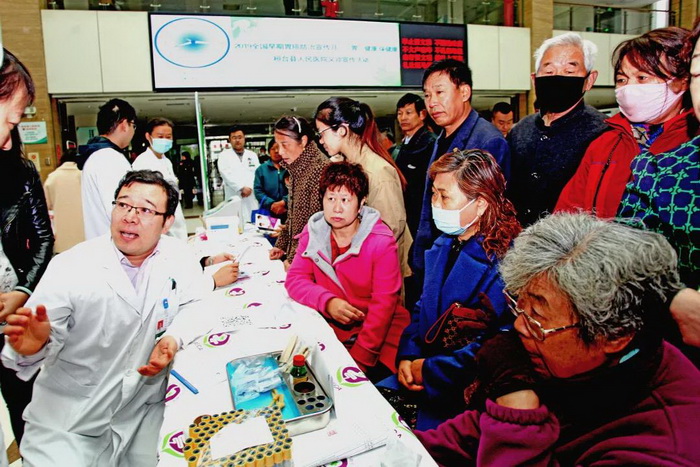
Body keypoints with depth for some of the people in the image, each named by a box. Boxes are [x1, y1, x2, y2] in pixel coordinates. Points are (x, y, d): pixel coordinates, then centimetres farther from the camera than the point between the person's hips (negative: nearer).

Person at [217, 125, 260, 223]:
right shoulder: (224, 155, 8)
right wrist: (242, 188, -15)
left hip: (252, 199, 3)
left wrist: (250, 187, -13)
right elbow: (227, 174, -7)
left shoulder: (252, 155, 16)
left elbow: (257, 173, 4)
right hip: (234, 199, -2)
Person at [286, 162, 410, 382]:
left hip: (381, 333, -3)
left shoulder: (381, 240, -13)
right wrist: (327, 302, -22)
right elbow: (295, 279, -2)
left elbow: (384, 303, -14)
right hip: (332, 329, 3)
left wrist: (360, 357, -20)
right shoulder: (313, 232, 0)